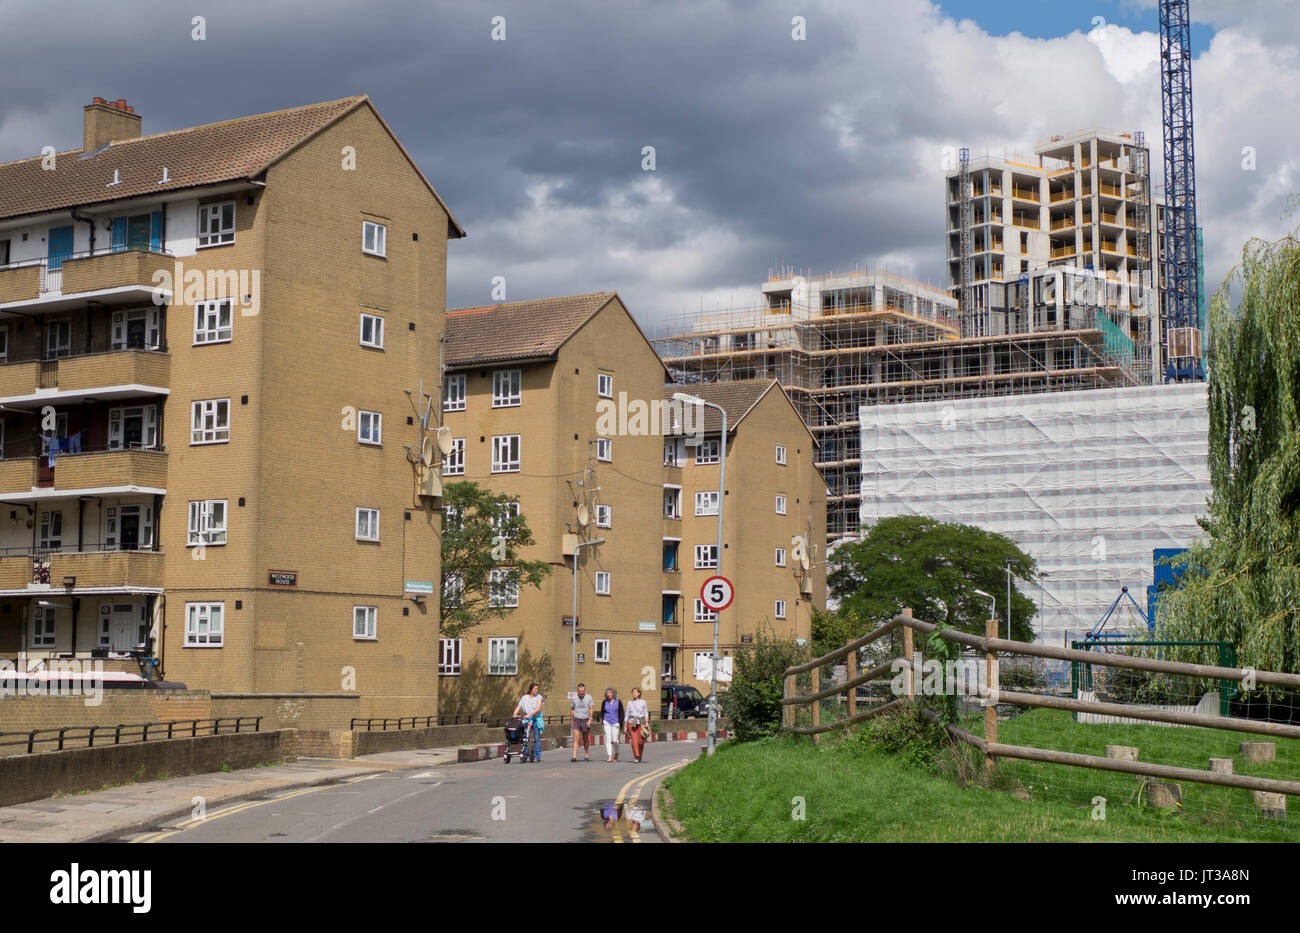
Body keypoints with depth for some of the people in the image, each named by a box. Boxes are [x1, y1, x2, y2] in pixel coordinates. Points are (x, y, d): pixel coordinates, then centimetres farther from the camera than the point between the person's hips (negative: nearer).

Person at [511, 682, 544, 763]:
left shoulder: (539, 697, 0)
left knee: (537, 739, -2)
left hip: (536, 719, -1)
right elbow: (518, 707, 3)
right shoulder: (524, 698, 7)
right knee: (526, 738, -5)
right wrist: (514, 714, -16)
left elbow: (538, 709, -11)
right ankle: (525, 756, 1)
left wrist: (529, 715, -21)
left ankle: (537, 757, 1)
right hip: (527, 720, 1)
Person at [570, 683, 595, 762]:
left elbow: (591, 709, -3)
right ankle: (574, 756, -17)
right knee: (576, 738, -11)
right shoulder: (574, 698, 3)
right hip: (576, 720, 0)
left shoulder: (589, 697, -1)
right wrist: (573, 720, 10)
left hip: (585, 720, 0)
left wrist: (590, 720, -13)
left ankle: (586, 755, 23)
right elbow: (571, 709, 13)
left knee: (586, 739, 9)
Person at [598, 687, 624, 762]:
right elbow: (602, 712, 14)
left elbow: (621, 713, 4)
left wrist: (619, 722, -5)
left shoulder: (618, 702, 0)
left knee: (615, 740, -1)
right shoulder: (604, 702, 3)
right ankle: (609, 757, -10)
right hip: (607, 722, 1)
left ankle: (616, 754, 25)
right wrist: (603, 721, 4)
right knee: (608, 739, -9)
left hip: (615, 723, -1)